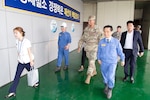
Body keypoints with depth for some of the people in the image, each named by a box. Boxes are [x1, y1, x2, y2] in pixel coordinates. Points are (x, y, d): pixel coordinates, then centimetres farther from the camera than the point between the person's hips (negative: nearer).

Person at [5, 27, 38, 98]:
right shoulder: (17, 41, -1)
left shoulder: (26, 41, -20)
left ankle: (36, 82, 42)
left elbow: (29, 52, -16)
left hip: (27, 61, -5)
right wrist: (18, 59, 13)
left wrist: (31, 61, -12)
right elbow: (18, 51, 8)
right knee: (17, 76, 4)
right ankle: (12, 92, 11)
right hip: (20, 62, 5)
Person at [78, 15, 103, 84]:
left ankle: (88, 77, -5)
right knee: (90, 61, 18)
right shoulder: (86, 29, 3)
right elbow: (82, 39, 8)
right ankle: (94, 71, 41)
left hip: (94, 48, -5)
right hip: (87, 48, 5)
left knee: (91, 62, -10)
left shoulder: (97, 30, -11)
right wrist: (79, 46, 1)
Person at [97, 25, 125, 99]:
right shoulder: (101, 41, -7)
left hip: (112, 62, -2)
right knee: (104, 75, 15)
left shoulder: (116, 41, -9)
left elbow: (120, 51, 0)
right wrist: (99, 59, 2)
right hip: (103, 62, 2)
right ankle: (106, 86, 44)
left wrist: (122, 60, 8)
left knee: (110, 76, -11)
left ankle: (110, 89, 18)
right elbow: (99, 51, 5)